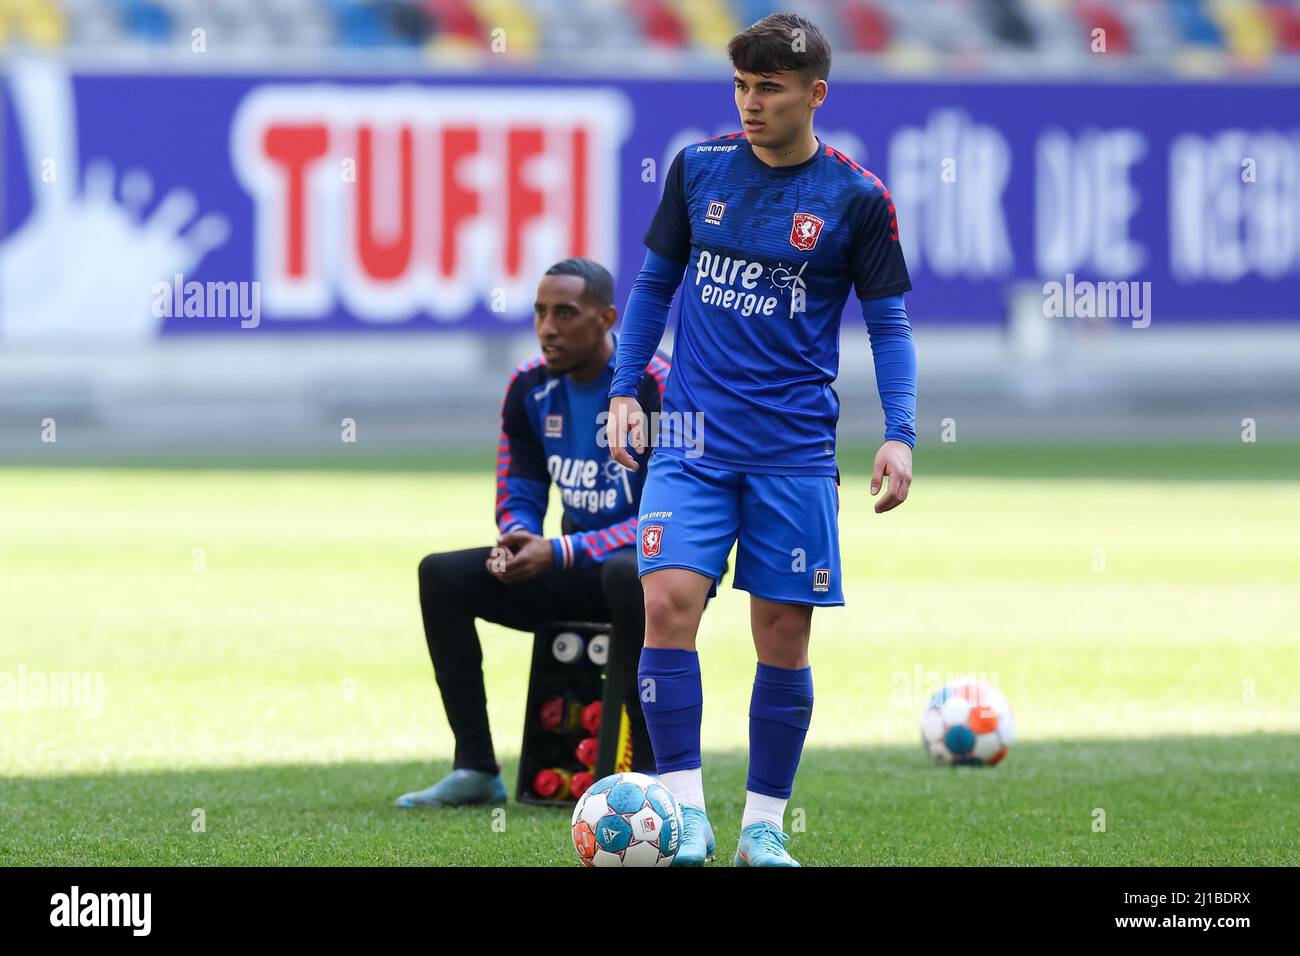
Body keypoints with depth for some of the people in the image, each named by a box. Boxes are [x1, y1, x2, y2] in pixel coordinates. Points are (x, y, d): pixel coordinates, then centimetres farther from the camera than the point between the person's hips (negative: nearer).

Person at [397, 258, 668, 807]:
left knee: (626, 574, -41)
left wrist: (561, 553, -29)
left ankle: (649, 772, -32)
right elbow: (519, 499, 9)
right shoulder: (531, 389, 2)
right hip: (577, 569, 7)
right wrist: (519, 542, -17)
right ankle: (475, 769, -5)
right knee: (441, 575, -6)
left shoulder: (654, 387, -19)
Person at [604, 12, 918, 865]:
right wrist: (625, 389, 6)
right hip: (695, 435, 1)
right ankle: (686, 810, -13)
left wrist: (900, 434, -7)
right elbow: (655, 282, 15)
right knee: (669, 599, -16)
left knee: (784, 633, 1)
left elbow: (889, 322, 4)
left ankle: (765, 823, 14)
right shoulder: (699, 169, 4)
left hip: (795, 450, -1)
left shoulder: (856, 199, -2)